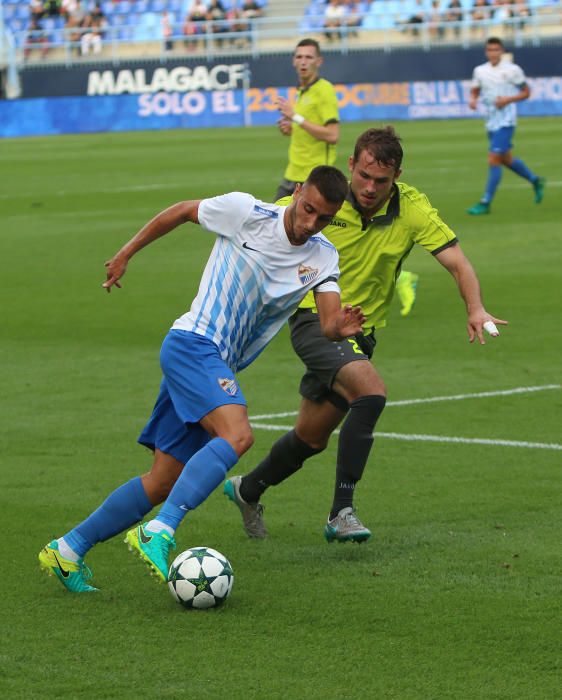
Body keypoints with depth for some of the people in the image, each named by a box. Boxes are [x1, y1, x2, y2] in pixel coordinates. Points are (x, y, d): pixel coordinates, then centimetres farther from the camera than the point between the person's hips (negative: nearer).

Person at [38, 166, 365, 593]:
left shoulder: (323, 258, 6)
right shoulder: (246, 212, -7)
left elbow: (329, 323, -4)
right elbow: (181, 212, 8)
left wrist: (341, 327, -28)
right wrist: (127, 254, 15)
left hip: (218, 368, 7)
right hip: (192, 344, -7)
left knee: (164, 483, 5)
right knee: (237, 435, -31)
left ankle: (68, 551, 15)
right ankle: (159, 533, -36)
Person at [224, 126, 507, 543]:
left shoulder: (411, 209, -11)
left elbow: (457, 262, -16)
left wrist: (476, 309, -34)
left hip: (360, 333, 4)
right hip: (313, 320, -4)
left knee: (312, 438, 14)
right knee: (371, 390, -30)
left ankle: (247, 490, 42)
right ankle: (342, 512, -26)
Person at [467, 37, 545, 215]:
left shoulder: (512, 70, -8)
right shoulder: (480, 71, 6)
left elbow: (526, 92, -2)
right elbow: (475, 91, 16)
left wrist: (508, 99, -17)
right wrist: (472, 100, -7)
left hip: (506, 122, -7)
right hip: (491, 122, 7)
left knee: (493, 159, -14)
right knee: (506, 159, 17)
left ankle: (485, 203, -10)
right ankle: (535, 181, 41)